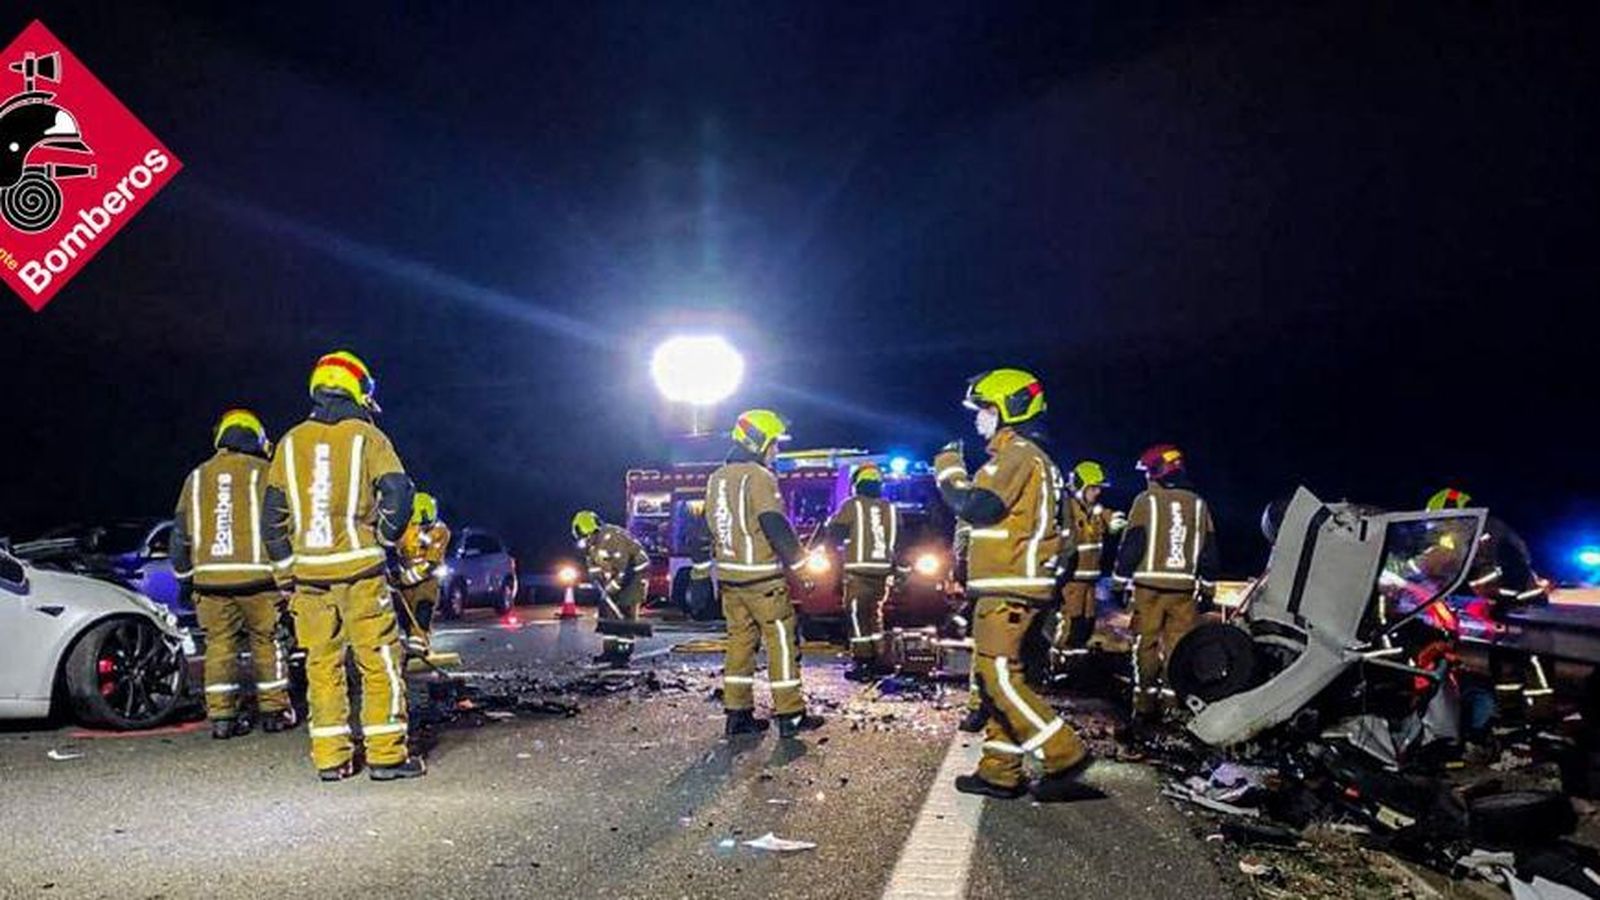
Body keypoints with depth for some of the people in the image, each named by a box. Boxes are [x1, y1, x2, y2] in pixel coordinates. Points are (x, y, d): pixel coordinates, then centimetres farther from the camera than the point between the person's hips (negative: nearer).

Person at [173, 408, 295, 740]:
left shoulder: (197, 476, 14)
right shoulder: (263, 473, 3)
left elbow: (181, 532, 16)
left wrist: (184, 574, 23)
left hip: (210, 576, 3)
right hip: (256, 575, -3)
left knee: (219, 644, 6)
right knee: (267, 641, 6)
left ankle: (221, 715, 6)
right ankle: (274, 710, 11)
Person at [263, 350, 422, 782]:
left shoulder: (291, 443, 11)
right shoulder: (366, 437, -1)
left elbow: (272, 516, 11)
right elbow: (398, 491, -12)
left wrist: (286, 571, 17)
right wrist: (384, 540, 3)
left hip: (308, 572, 4)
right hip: (360, 569, -4)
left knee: (322, 664, 9)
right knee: (380, 661, 0)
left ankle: (330, 757, 10)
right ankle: (386, 755, 0)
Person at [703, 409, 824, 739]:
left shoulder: (716, 478, 13)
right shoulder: (758, 477, -14)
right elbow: (776, 526, -19)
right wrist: (799, 563, -13)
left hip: (728, 574, 8)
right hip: (762, 577, -8)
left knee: (740, 640, 12)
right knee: (781, 641, -1)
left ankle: (737, 714, 13)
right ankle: (790, 715, 1)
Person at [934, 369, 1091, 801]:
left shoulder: (1017, 453, -12)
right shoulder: (1028, 456, 22)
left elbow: (977, 506, -23)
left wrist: (948, 471, -8)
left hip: (1008, 588, -11)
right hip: (1007, 586, 11)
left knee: (999, 677, -11)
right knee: (996, 676, 11)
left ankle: (1064, 754, -6)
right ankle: (999, 772, 15)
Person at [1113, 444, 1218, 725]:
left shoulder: (1146, 501, -2)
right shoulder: (1197, 504, 10)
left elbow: (1131, 544, -5)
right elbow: (1209, 551, 13)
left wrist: (1122, 581, 1)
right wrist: (1208, 588, 19)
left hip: (1149, 586, -3)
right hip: (1185, 588, 3)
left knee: (1146, 646, 4)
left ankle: (1145, 706, 5)